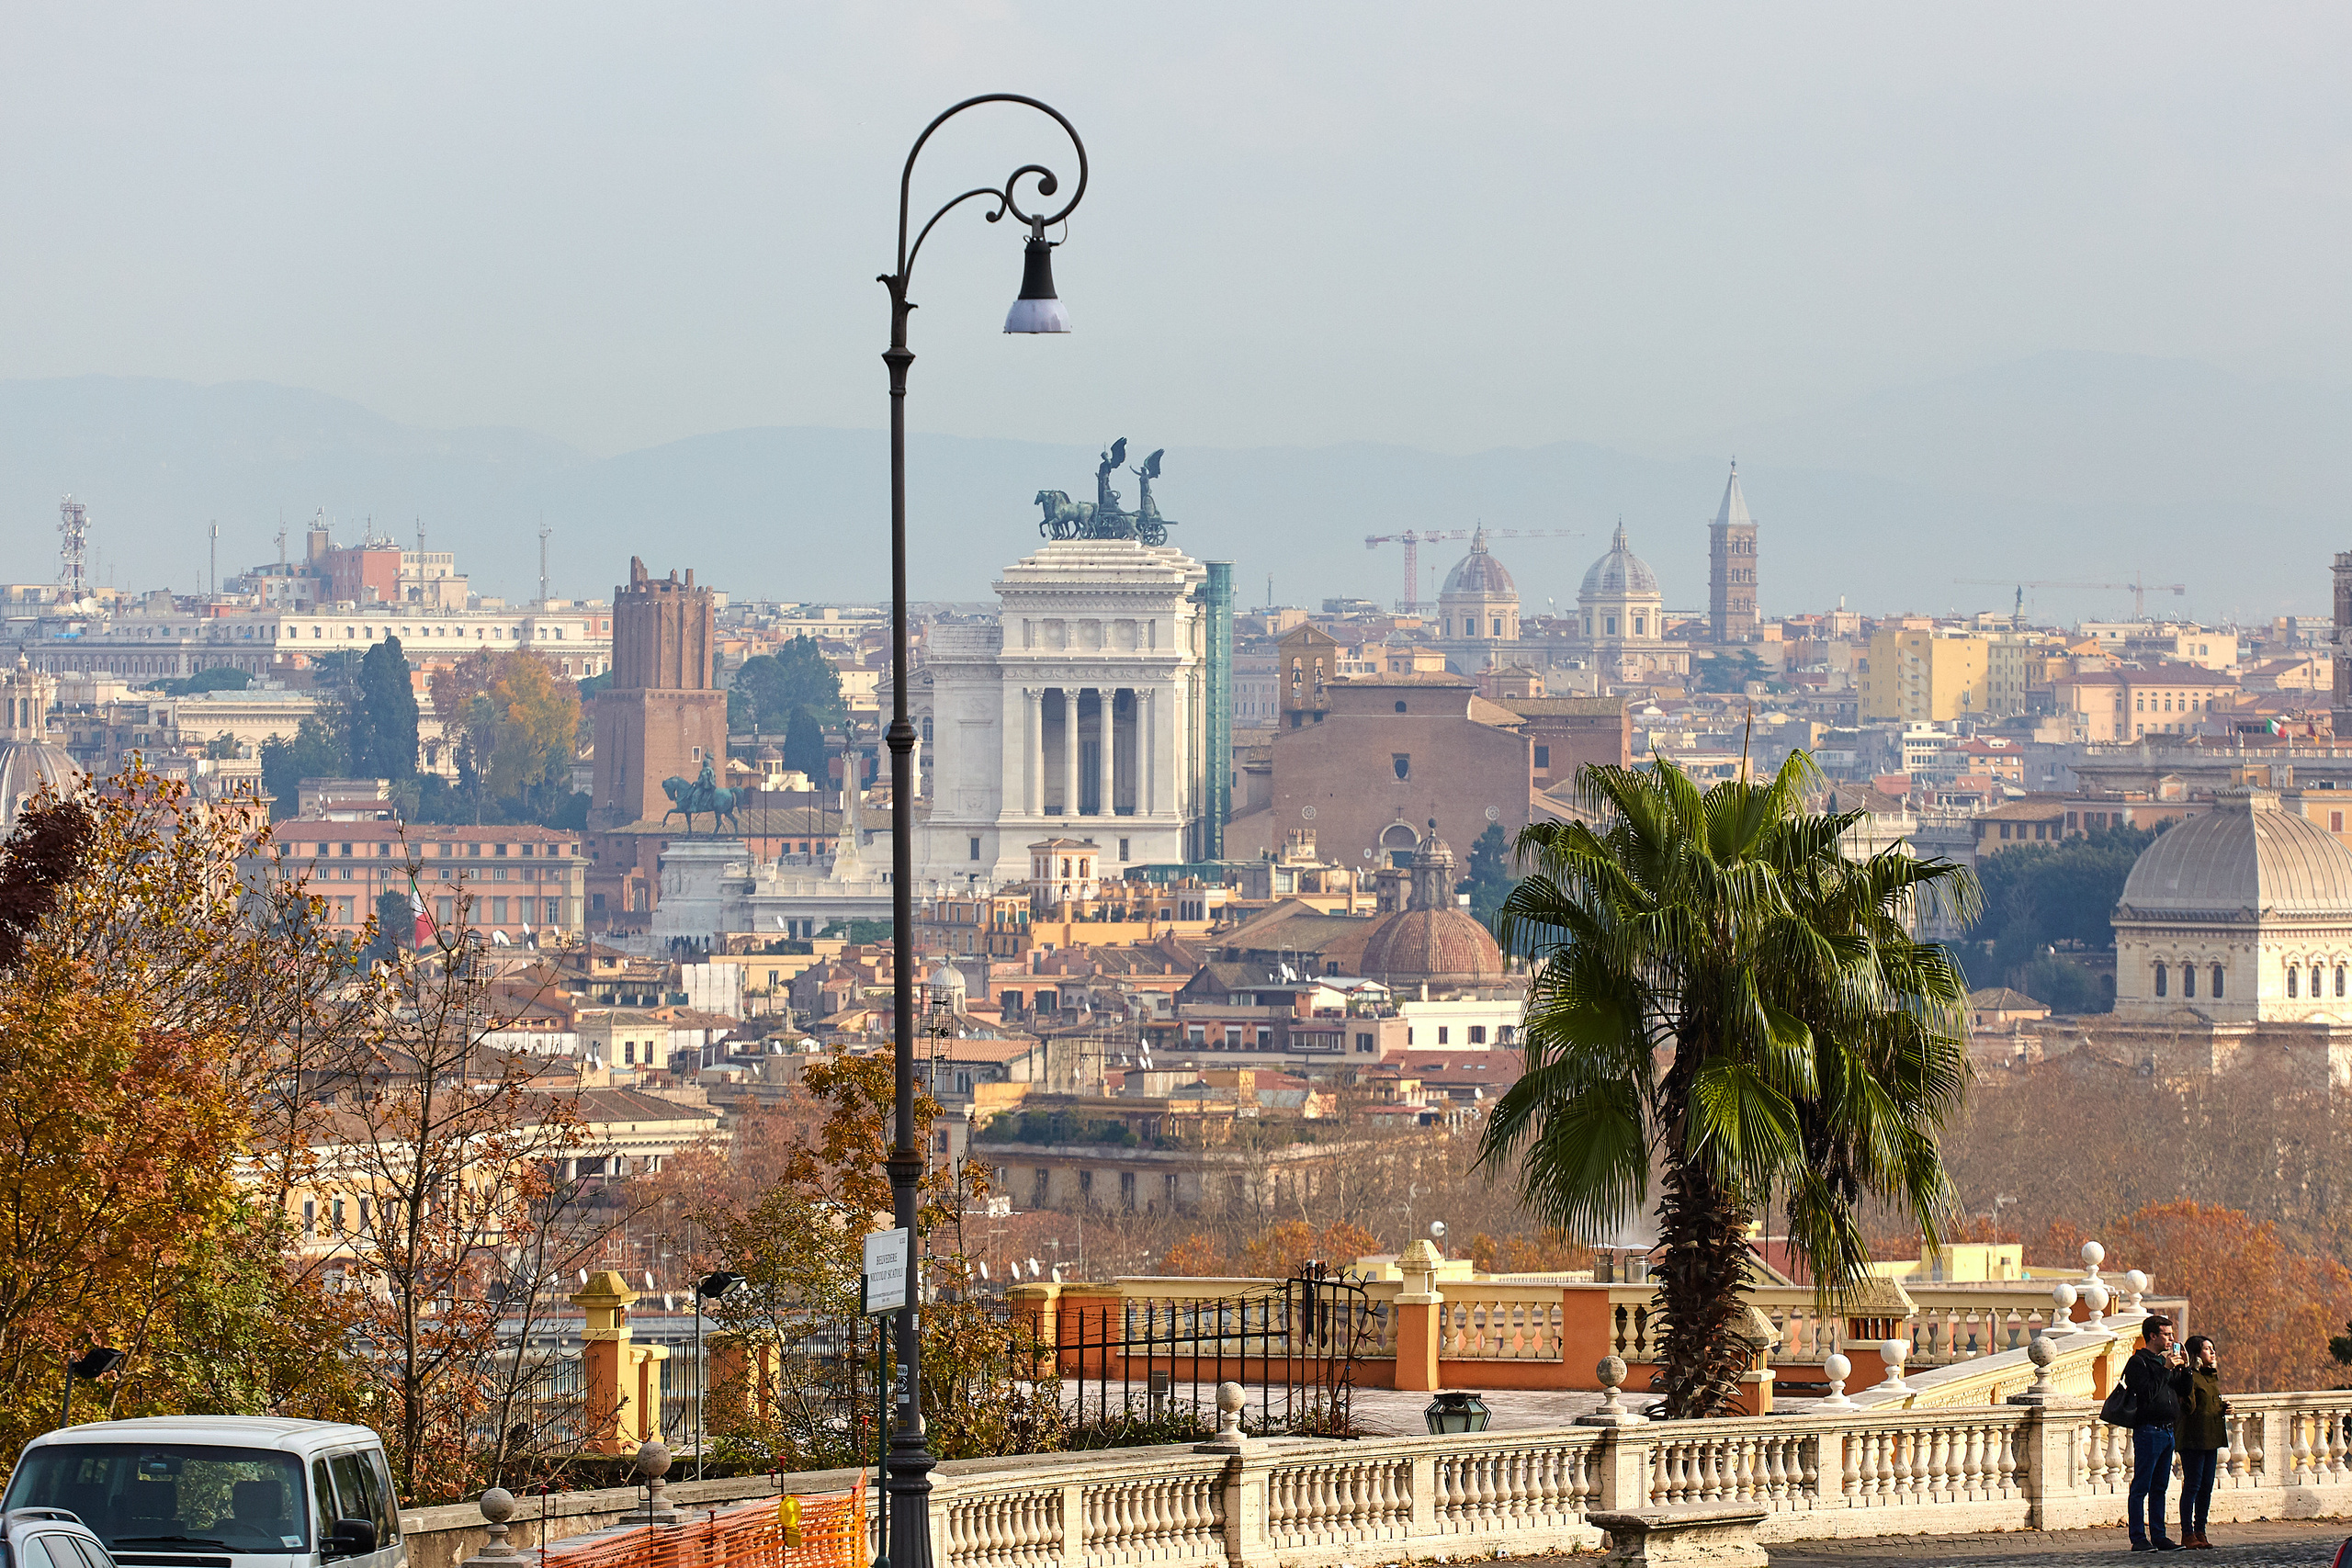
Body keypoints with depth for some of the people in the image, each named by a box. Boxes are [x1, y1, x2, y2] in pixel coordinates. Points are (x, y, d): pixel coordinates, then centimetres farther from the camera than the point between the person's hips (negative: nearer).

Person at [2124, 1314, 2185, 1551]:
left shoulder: (2163, 1360, 18)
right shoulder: (2138, 1362, -6)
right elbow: (2147, 1393, -18)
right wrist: (2165, 1369, -16)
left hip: (2167, 1431, 8)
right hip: (2149, 1430, -8)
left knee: (2160, 1487, 11)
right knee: (2141, 1487, -6)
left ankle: (2158, 1536, 14)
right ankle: (2138, 1538, -6)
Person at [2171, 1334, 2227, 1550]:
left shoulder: (2212, 1376, 17)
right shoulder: (2189, 1376, -10)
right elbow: (2189, 1407, -23)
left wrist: (2223, 1408, 7)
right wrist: (2187, 1372, -29)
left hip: (2211, 1438, 9)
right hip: (2193, 1439, -9)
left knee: (2206, 1487, 9)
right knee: (2192, 1485, -7)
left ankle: (2200, 1531, 15)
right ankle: (2187, 1534, -5)